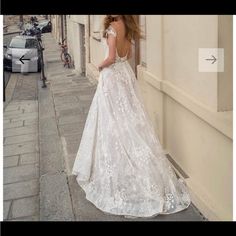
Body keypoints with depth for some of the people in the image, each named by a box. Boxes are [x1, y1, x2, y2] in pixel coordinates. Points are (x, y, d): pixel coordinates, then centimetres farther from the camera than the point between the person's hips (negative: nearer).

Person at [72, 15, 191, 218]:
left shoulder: (113, 27, -17)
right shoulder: (127, 27, 9)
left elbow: (111, 58, -22)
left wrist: (101, 66, -4)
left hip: (113, 76, -8)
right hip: (126, 73, 8)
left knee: (114, 122, 0)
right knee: (130, 119, 12)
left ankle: (116, 172, 10)